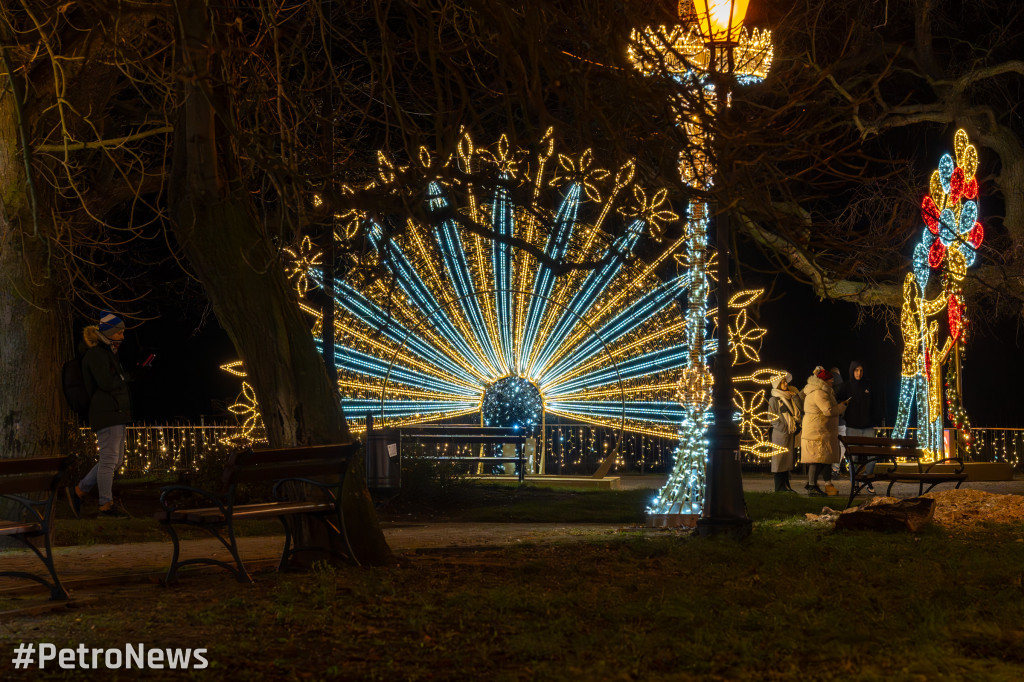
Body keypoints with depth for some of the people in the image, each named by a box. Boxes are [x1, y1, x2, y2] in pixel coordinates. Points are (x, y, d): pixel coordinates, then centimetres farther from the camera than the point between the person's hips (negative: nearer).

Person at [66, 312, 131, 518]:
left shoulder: (107, 353, 20)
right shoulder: (96, 354, -10)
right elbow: (107, 383, -20)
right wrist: (124, 379, -4)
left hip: (115, 414, 10)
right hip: (107, 414, -10)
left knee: (115, 460, 11)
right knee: (109, 459, -7)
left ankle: (79, 491, 16)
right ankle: (106, 505, -2)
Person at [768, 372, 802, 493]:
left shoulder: (790, 398, 15)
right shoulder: (773, 400, -5)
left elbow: (798, 414, 15)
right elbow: (772, 418, -10)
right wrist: (784, 429, -14)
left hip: (791, 434, 7)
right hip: (780, 434, -7)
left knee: (788, 459, 9)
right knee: (780, 459, -3)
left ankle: (786, 485, 16)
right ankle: (780, 487, 0)